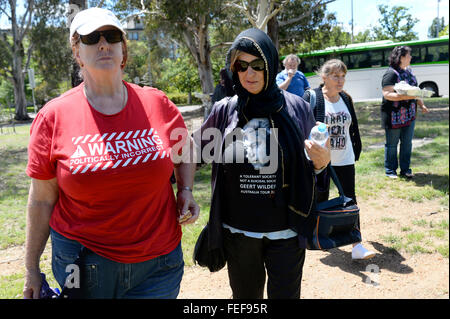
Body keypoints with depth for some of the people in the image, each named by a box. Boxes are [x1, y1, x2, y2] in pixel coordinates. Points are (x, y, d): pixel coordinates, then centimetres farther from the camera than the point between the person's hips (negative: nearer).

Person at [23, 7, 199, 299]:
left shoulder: (158, 104, -4)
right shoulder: (54, 117, -8)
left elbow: (184, 152, 15)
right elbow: (42, 201, -1)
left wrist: (186, 192, -1)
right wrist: (32, 269, 5)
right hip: (82, 262, -1)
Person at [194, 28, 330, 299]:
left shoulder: (296, 107, -4)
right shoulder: (224, 111, -4)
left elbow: (310, 167, 5)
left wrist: (321, 163, -16)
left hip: (286, 231, -1)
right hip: (238, 231, 2)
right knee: (245, 296, 21)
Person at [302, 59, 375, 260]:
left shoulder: (346, 99, 9)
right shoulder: (311, 97, -8)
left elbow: (353, 127, 16)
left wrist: (356, 150, 16)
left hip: (345, 160, 4)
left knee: (349, 199, 1)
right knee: (320, 199, 11)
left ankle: (356, 245, 3)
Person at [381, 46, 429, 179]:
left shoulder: (409, 71, 12)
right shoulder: (391, 73, -15)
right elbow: (387, 94, -23)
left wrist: (421, 104, 16)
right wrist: (405, 96, -31)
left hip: (409, 115, 8)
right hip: (394, 116, -8)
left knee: (407, 143, 12)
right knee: (392, 144, 5)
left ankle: (405, 169, 23)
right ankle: (390, 170, 17)